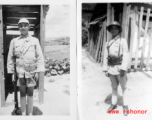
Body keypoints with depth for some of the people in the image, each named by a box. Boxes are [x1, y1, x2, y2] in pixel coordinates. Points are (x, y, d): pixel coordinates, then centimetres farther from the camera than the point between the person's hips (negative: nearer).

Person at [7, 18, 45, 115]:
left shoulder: (35, 40, 2)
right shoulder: (14, 41, 4)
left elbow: (40, 57, -1)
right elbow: (10, 57, 6)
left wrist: (38, 71, -6)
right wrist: (11, 72, 2)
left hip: (31, 72, -1)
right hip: (19, 72, 1)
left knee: (30, 93, 7)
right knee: (22, 93, 9)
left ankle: (30, 114, 16)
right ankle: (23, 114, 19)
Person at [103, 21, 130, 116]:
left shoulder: (123, 41, -5)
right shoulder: (108, 43, 9)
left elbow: (126, 56, -12)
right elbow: (106, 57, 9)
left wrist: (123, 69, -20)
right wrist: (105, 70, 5)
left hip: (120, 68, -4)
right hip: (111, 69, 4)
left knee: (124, 87, 7)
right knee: (114, 87, 15)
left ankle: (125, 106, 19)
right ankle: (114, 104, 27)